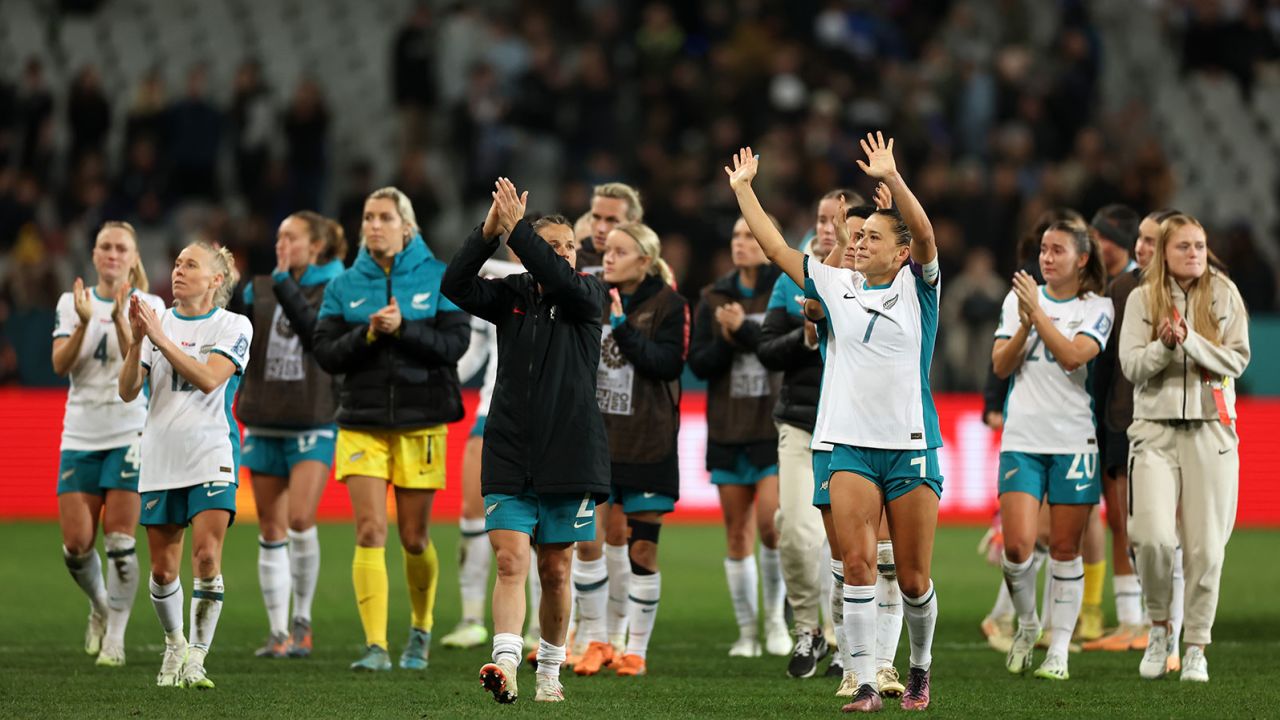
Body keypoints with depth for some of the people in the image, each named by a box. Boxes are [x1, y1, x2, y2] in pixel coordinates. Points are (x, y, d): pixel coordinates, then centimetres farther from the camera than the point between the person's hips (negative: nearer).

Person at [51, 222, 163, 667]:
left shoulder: (149, 305, 1)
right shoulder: (71, 303, 8)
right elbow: (60, 365, -3)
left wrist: (121, 321, -25)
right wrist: (84, 323, -18)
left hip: (131, 433, -2)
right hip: (80, 435, 2)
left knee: (119, 539, -8)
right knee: (76, 545, -2)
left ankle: (115, 635, 1)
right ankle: (100, 606, 27)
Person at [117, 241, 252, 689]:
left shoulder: (234, 327, -1)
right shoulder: (156, 322, 10)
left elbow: (208, 378, -17)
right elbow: (128, 391, 2)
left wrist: (162, 340, -19)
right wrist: (136, 341, -12)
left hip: (212, 458, -3)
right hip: (160, 462, 4)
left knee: (207, 559, -15)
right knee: (162, 570, 4)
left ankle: (196, 659, -8)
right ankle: (174, 644, 26)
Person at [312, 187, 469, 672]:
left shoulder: (438, 278, 1)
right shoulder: (344, 286, 6)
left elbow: (456, 342, -8)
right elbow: (325, 354, 0)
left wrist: (403, 328, -20)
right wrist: (368, 335, -16)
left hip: (420, 422, -1)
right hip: (362, 424, 1)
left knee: (414, 538, 7)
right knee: (370, 532, -12)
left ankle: (421, 629, 32)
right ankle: (375, 646, -14)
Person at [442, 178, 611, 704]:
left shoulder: (588, 296, 3)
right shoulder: (511, 295, 6)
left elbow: (567, 284, -20)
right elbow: (455, 285, -9)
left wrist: (517, 229, -22)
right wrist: (489, 231, -21)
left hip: (568, 458, 0)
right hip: (509, 458, 0)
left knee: (556, 572, 9)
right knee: (510, 561, -13)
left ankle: (550, 670, 24)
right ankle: (506, 665, -25)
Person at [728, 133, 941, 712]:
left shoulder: (917, 288, 1)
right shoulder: (838, 287, 11)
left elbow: (924, 234, -17)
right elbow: (774, 247, 15)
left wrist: (892, 178, -30)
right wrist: (743, 187, 14)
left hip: (911, 446, -2)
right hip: (851, 446, 2)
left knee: (913, 579, 3)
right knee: (857, 563, -13)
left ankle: (920, 668, 27)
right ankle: (865, 685, -13)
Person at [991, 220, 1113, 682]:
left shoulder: (1097, 308, 2)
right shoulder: (1018, 299, 10)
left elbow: (1073, 356, -14)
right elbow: (1001, 366, 4)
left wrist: (1037, 312, -15)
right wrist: (1024, 325, -11)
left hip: (1074, 438, -2)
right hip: (1022, 438, 2)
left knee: (1065, 549, 0)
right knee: (1018, 545, -10)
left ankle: (1059, 651, 6)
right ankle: (1027, 623, 16)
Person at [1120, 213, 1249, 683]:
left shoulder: (1223, 294, 3)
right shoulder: (1143, 299, 4)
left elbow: (1237, 360, -2)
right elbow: (1130, 365, 0)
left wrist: (1190, 340, -16)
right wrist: (1165, 344, -18)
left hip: (1211, 428, 0)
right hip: (1156, 427, 0)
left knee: (1206, 545, -1)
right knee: (1153, 536, -15)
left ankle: (1195, 645, 12)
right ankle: (1160, 627, 9)